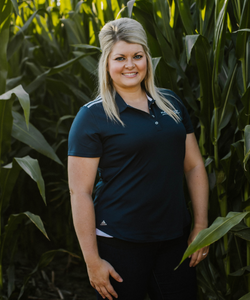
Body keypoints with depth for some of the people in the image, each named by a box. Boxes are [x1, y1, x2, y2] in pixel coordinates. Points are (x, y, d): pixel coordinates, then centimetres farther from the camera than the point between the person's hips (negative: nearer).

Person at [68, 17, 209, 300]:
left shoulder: (170, 103, 7)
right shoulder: (92, 116, -8)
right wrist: (92, 260, -12)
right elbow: (79, 191, -11)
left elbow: (194, 166, 11)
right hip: (120, 244, -4)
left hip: (175, 239, 5)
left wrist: (201, 225, 4)